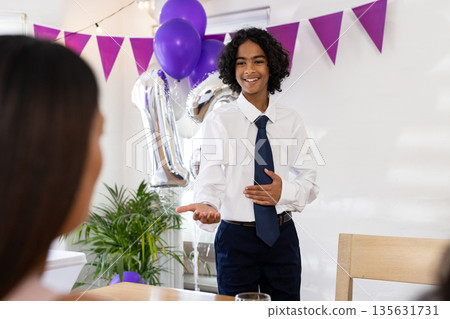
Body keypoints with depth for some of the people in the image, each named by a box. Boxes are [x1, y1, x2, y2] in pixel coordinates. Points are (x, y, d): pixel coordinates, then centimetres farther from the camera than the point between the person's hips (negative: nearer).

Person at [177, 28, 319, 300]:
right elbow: (211, 177, -15)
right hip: (237, 238, -2)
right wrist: (207, 205, -36)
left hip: (282, 235, 3)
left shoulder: (291, 120, 5)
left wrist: (285, 192, -13)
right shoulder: (219, 120, -4)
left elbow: (308, 179, 7)